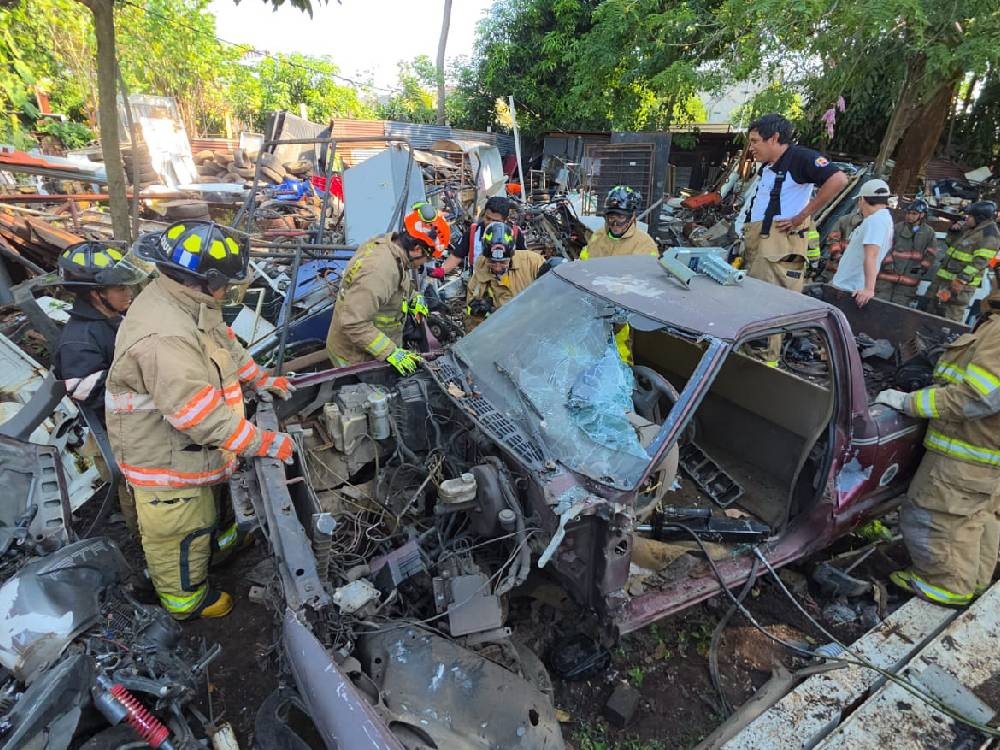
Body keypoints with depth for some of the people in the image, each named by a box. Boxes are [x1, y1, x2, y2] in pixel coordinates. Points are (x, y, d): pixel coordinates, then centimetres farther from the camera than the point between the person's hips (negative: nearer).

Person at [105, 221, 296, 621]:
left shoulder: (181, 303, -6)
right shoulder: (164, 339, -38)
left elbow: (225, 345, 10)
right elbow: (204, 416, -38)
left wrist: (264, 380, 11)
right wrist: (266, 443, -30)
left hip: (184, 446, 9)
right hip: (164, 458, -9)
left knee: (199, 509, 33)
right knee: (179, 533, 15)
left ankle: (211, 541, 59)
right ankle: (186, 599, 38)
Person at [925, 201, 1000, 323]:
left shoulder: (989, 234, -13)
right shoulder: (968, 228, 12)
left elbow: (980, 261, -21)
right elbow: (951, 244, 26)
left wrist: (963, 279, -29)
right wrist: (953, 231, 6)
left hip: (961, 283, -9)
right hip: (944, 277, 9)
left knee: (952, 318, -9)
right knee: (933, 311, 17)